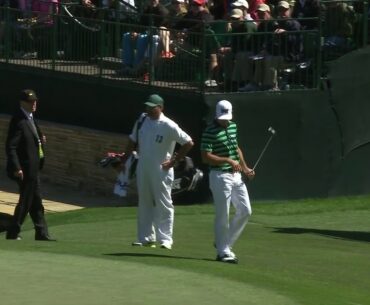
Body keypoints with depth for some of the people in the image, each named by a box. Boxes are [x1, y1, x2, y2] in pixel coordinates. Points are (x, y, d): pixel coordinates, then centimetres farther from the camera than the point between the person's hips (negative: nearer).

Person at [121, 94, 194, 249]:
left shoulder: (168, 126, -14)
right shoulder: (142, 120, 4)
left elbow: (189, 143, -13)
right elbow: (133, 141, 16)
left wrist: (173, 161, -12)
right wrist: (124, 160, 11)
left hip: (161, 170, -7)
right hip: (142, 169, 7)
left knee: (164, 205, -2)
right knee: (144, 204, 12)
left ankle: (165, 239, 0)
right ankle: (146, 238, 19)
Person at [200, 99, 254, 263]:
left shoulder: (233, 126, 11)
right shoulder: (210, 132, -14)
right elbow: (206, 157, -19)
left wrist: (244, 167, 19)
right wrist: (228, 160, -23)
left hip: (236, 175, 8)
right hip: (220, 176, -8)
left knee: (245, 211, 9)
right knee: (222, 215, -4)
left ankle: (225, 243, 21)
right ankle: (223, 251, 4)